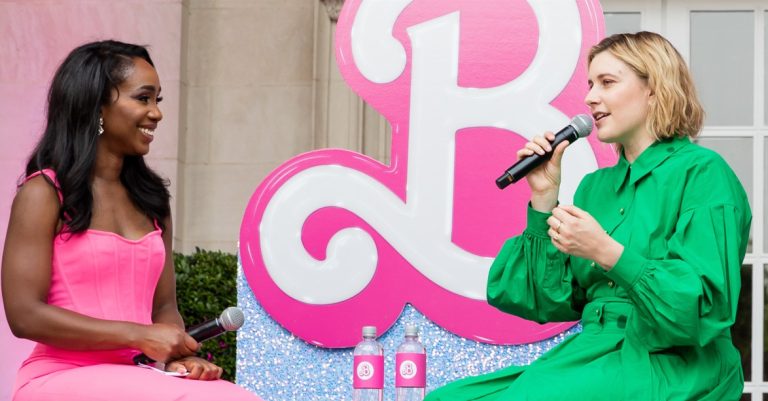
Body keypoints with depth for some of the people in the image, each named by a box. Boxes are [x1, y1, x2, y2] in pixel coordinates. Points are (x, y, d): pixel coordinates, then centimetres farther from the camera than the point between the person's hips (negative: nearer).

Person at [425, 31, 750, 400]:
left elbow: (707, 308, -15)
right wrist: (544, 198, 1)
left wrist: (607, 253, -23)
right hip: (594, 354, 6)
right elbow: (553, 303, 8)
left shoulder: (702, 172, -5)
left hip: (670, 370, -6)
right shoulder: (595, 185, 15)